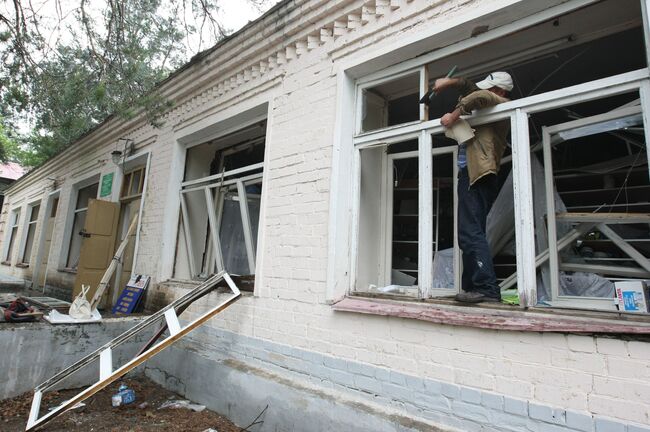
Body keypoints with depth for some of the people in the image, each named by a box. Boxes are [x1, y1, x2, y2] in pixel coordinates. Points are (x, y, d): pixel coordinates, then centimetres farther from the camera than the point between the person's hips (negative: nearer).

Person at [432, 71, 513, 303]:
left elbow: (479, 97, -21)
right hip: (473, 173, 10)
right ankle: (473, 287, 11)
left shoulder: (501, 104, 0)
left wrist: (453, 116, -11)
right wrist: (450, 81, 21)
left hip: (476, 174, -10)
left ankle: (487, 289, -18)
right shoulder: (491, 106, 27)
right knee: (472, 234, 7)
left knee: (470, 234, -18)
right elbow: (471, 88, 36)